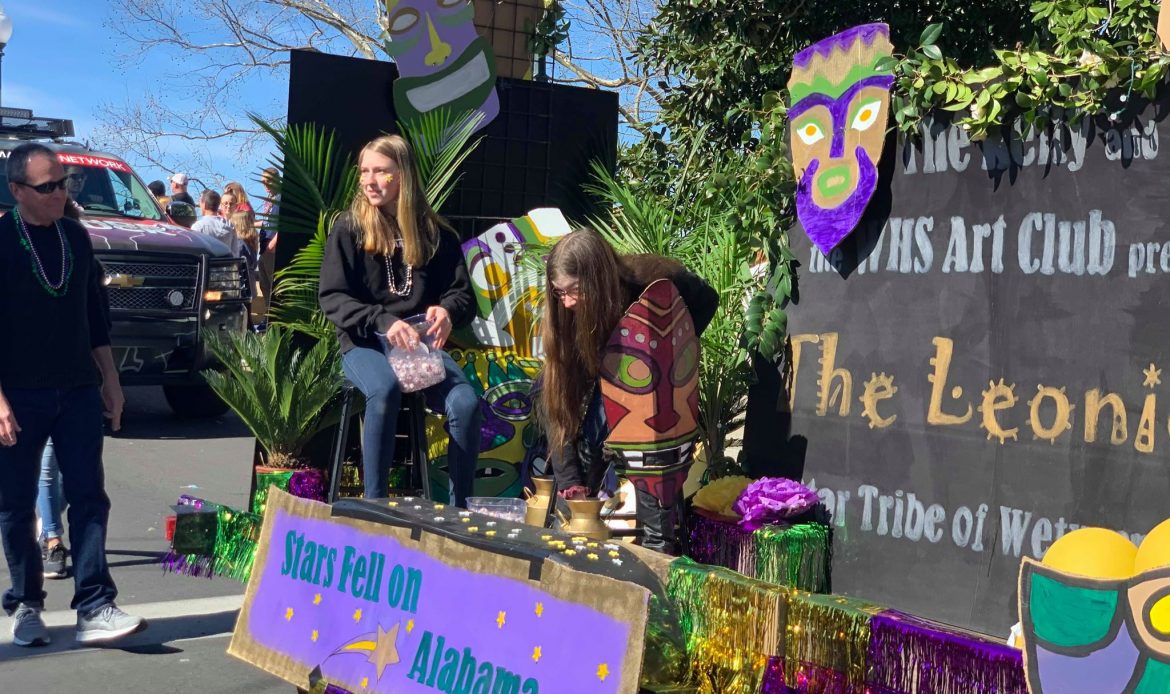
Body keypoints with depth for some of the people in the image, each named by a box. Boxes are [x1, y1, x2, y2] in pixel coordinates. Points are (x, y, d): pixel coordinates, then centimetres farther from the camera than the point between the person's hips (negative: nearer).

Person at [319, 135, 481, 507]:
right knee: (385, 389, -38)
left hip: (422, 344, 2)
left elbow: (464, 294, 6)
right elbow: (332, 298, -5)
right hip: (364, 343, -2)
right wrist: (383, 321, -23)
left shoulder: (435, 233, 10)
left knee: (466, 403, -28)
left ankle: (460, 508, -13)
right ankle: (374, 504, -26)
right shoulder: (349, 228, 4)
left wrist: (447, 311, -20)